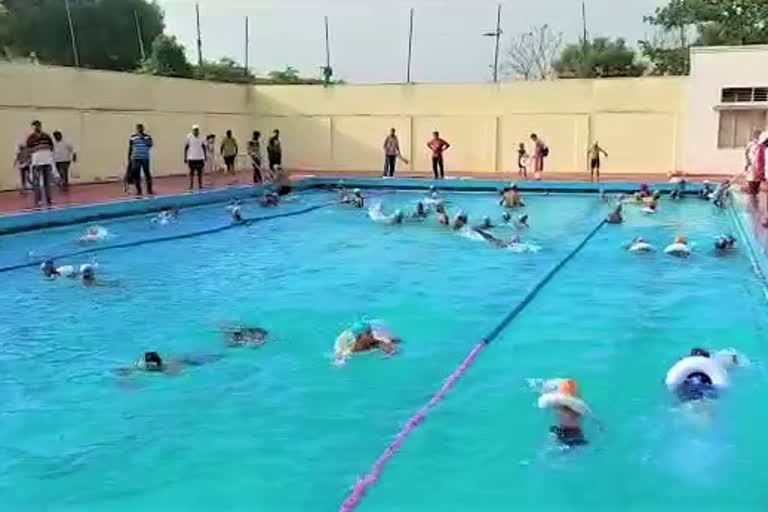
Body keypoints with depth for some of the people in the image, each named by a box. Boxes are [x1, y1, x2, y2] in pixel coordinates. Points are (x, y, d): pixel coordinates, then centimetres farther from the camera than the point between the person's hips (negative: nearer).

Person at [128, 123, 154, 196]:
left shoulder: (147, 137, 1)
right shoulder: (132, 137, 4)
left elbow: (150, 145, -16)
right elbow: (130, 149, 7)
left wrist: (143, 138, -21)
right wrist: (129, 158, 5)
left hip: (145, 158, -1)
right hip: (136, 158, 1)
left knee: (147, 173, 0)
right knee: (136, 174, 0)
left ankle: (149, 190, 9)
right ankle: (138, 191, 9)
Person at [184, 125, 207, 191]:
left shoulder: (201, 137, 2)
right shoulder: (189, 136, -5)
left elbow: (204, 147, 11)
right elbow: (186, 147, 0)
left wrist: (205, 156, 7)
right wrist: (185, 157, -1)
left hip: (200, 158, 2)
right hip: (191, 158, -2)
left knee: (200, 172, 7)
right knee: (192, 172, 1)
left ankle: (200, 185, 15)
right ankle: (191, 186, 6)